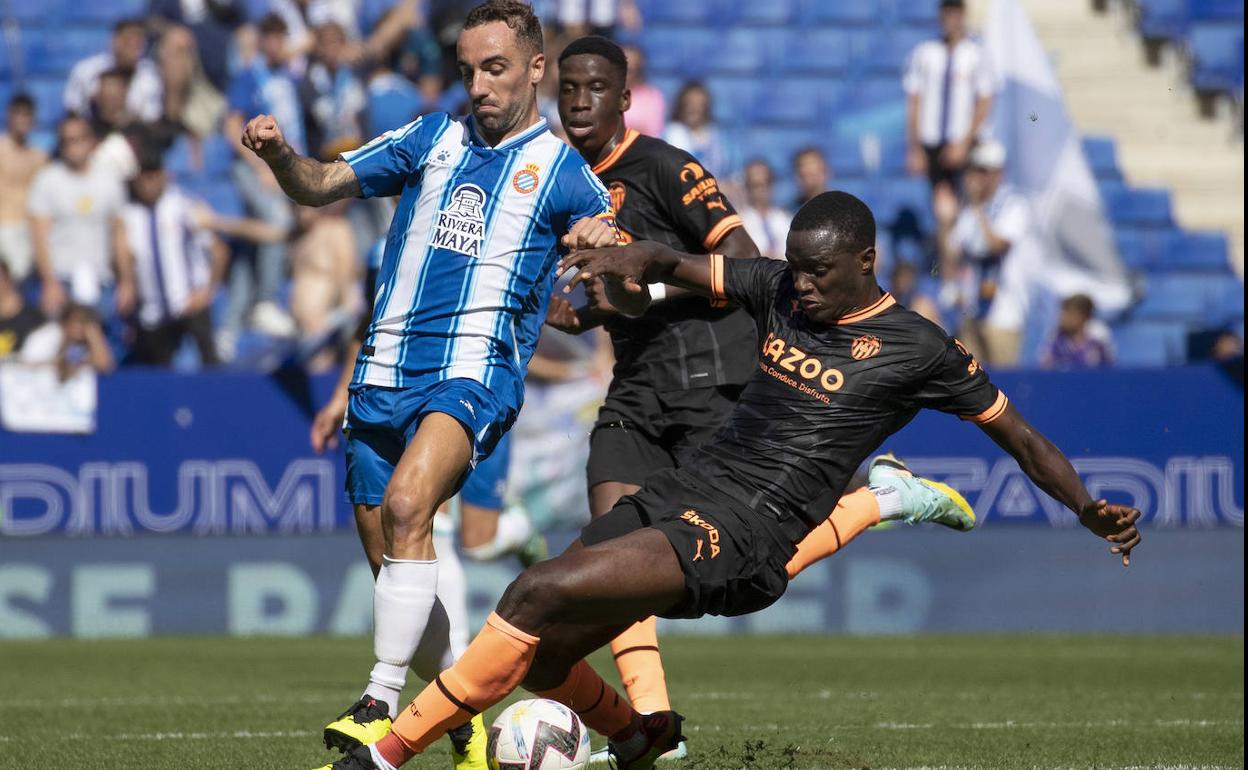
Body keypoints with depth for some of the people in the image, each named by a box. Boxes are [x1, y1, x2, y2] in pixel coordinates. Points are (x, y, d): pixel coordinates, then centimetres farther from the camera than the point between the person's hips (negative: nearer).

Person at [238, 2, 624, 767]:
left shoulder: (564, 173, 4)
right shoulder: (433, 138, 15)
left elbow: (623, 297, -1)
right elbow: (320, 186, 12)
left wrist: (608, 252, -24)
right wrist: (281, 155, -10)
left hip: (476, 369, -5)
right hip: (385, 371, 5)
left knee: (407, 504, -28)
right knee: (387, 552, 6)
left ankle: (382, 704, -29)